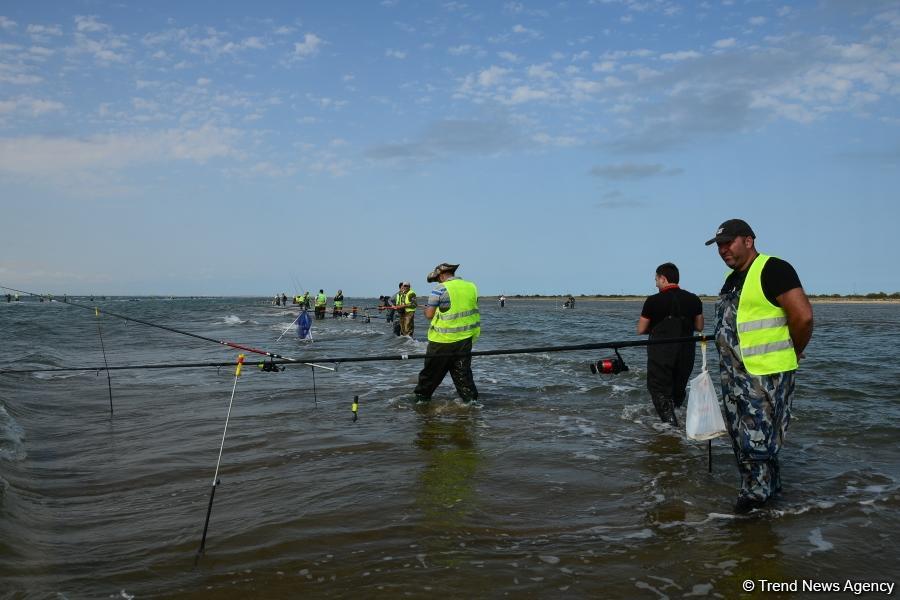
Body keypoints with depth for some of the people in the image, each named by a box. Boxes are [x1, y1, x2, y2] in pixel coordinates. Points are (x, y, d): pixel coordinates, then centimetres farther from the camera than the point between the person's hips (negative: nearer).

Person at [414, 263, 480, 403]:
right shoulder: (472, 287, 4)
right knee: (463, 374, 11)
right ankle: (471, 400, 7)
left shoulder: (440, 290, -12)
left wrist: (426, 310, 10)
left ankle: (421, 399, 21)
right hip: (465, 340, 4)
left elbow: (429, 314, -11)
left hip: (442, 341, -4)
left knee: (430, 374, 11)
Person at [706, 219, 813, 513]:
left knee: (758, 435, -3)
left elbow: (803, 316, -19)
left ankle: (757, 492, 12)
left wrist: (794, 351, -7)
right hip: (734, 375, 9)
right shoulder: (732, 278, 15)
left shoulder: (773, 269, -13)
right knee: (741, 436, 15)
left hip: (766, 374, -9)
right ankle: (768, 486, 29)